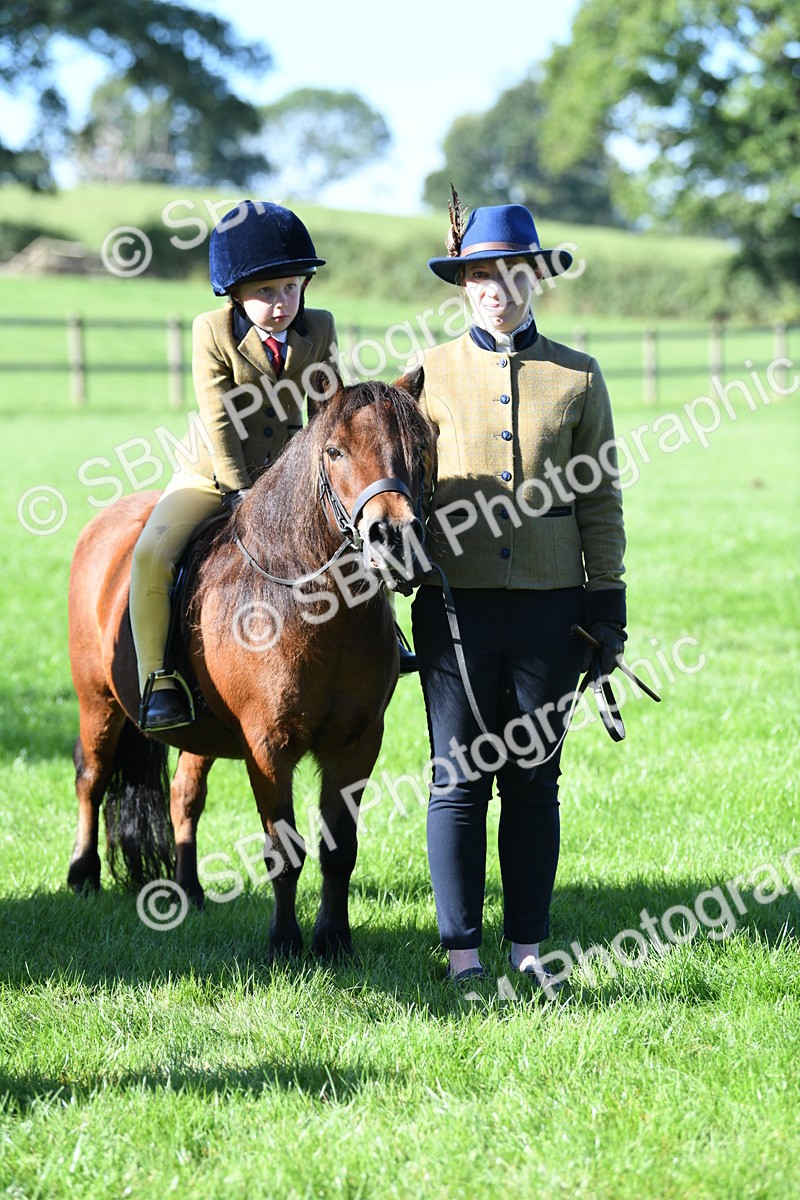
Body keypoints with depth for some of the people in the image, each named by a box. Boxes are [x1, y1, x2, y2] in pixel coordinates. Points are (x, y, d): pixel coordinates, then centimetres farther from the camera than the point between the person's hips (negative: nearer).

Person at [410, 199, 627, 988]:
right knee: (459, 778, 0)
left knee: (534, 779, 6)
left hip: (549, 600, 1)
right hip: (455, 601, -1)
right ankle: (461, 948, 6)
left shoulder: (577, 378, 5)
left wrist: (607, 607, 2)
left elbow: (600, 502, 7)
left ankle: (528, 945, 14)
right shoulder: (430, 376, 4)